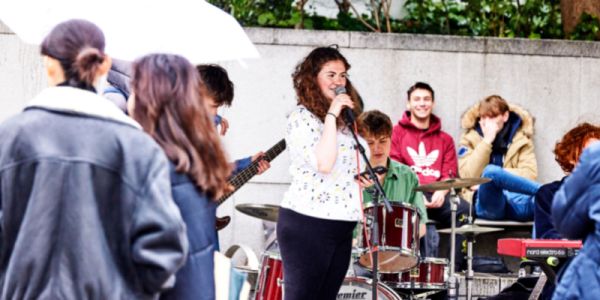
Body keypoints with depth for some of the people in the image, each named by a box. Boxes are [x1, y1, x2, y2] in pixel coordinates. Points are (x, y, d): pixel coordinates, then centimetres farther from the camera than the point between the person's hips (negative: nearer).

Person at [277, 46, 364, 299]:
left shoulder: (344, 118, 17)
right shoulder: (301, 117, -9)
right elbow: (323, 163, -22)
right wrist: (331, 115, -18)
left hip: (341, 223, 8)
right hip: (307, 222, -8)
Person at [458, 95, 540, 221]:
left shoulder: (521, 139, 14)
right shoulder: (470, 139, 12)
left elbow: (530, 174, -1)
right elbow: (469, 176, -4)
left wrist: (495, 176, -9)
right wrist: (486, 141, -7)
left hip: (514, 201, 1)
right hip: (488, 203, -1)